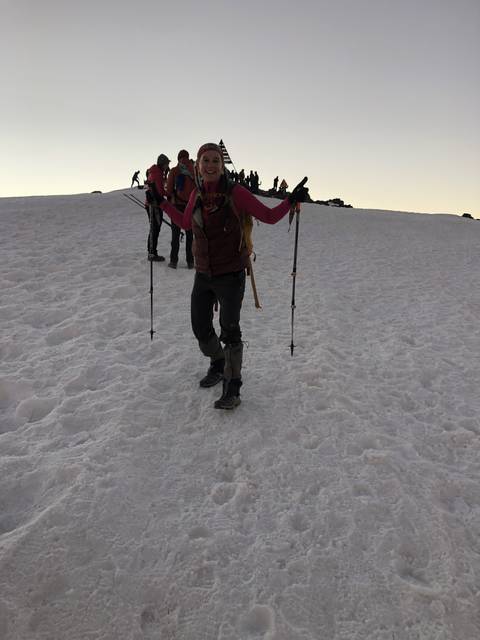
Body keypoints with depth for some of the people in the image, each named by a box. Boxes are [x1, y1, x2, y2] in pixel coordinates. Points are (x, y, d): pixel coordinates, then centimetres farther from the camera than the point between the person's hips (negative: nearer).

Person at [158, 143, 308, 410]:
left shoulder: (236, 192, -13)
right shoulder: (197, 194, 2)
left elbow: (269, 216, -7)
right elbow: (185, 223, 21)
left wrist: (291, 201, -22)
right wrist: (163, 203, 22)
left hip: (231, 276, -5)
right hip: (203, 275, 5)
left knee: (229, 330, -4)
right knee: (201, 328, 14)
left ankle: (233, 387, 12)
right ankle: (218, 365, 42)